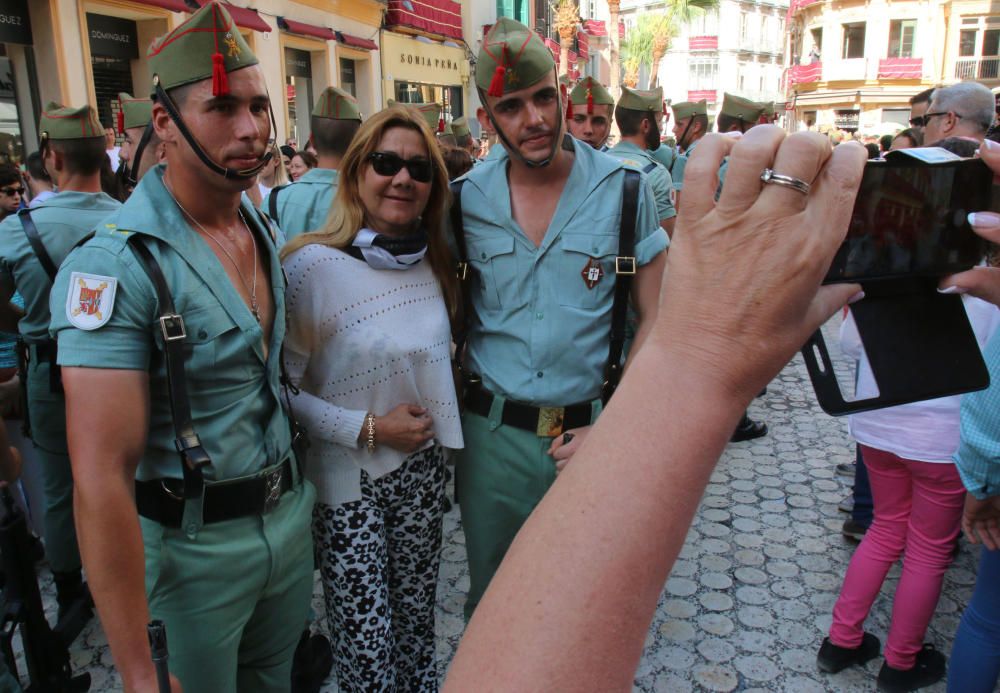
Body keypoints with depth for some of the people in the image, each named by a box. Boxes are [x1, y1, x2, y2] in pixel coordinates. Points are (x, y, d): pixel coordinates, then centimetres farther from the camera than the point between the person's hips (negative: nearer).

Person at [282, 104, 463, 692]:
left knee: (417, 625, 19)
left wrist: (438, 424, 7)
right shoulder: (313, 265, -17)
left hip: (424, 471, 5)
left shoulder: (434, 263, 3)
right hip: (349, 483, -5)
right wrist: (367, 429, -19)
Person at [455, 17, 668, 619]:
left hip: (591, 433, -1)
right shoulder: (468, 198, -2)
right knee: (490, 598, 19)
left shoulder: (622, 187, -7)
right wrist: (461, 402, -1)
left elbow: (655, 320, -4)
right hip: (492, 434, 2)